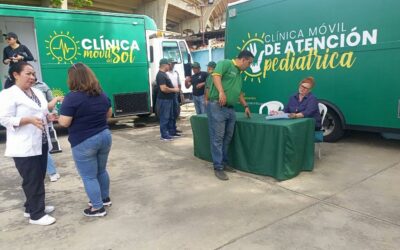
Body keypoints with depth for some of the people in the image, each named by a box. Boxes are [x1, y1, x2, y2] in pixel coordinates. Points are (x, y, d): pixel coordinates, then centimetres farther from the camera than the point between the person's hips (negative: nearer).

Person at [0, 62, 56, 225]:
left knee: (39, 179, 17)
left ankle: (31, 207, 33)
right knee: (32, 180, 0)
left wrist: (49, 117, 0)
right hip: (24, 147, -8)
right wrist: (29, 120, -26)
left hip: (40, 144, 8)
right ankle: (36, 215, 13)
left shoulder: (37, 92, 13)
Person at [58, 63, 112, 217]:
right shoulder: (102, 94, 4)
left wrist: (57, 118, 5)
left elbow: (64, 122, -16)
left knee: (89, 176, 7)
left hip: (84, 142, -7)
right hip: (104, 136, 7)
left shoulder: (72, 97, -17)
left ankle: (98, 208, 16)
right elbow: (109, 114, 14)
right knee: (102, 171, 22)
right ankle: (105, 198, 37)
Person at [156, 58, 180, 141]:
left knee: (171, 117, 16)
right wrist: (174, 90, -14)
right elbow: (163, 88, -26)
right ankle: (164, 135, 3)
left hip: (169, 99, 11)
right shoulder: (160, 75, -17)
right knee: (164, 118, -4)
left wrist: (174, 89, 10)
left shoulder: (164, 74, 15)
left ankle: (172, 132, 26)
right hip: (164, 100, -10)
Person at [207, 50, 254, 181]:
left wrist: (245, 106, 33)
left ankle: (224, 162, 23)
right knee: (217, 138, -6)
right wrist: (221, 92, -28)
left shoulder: (239, 75, 25)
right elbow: (216, 75, -17)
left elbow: (239, 93, 33)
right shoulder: (225, 63, -1)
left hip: (230, 109, 9)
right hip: (217, 106, -9)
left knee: (227, 138, 11)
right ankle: (218, 167, -1)